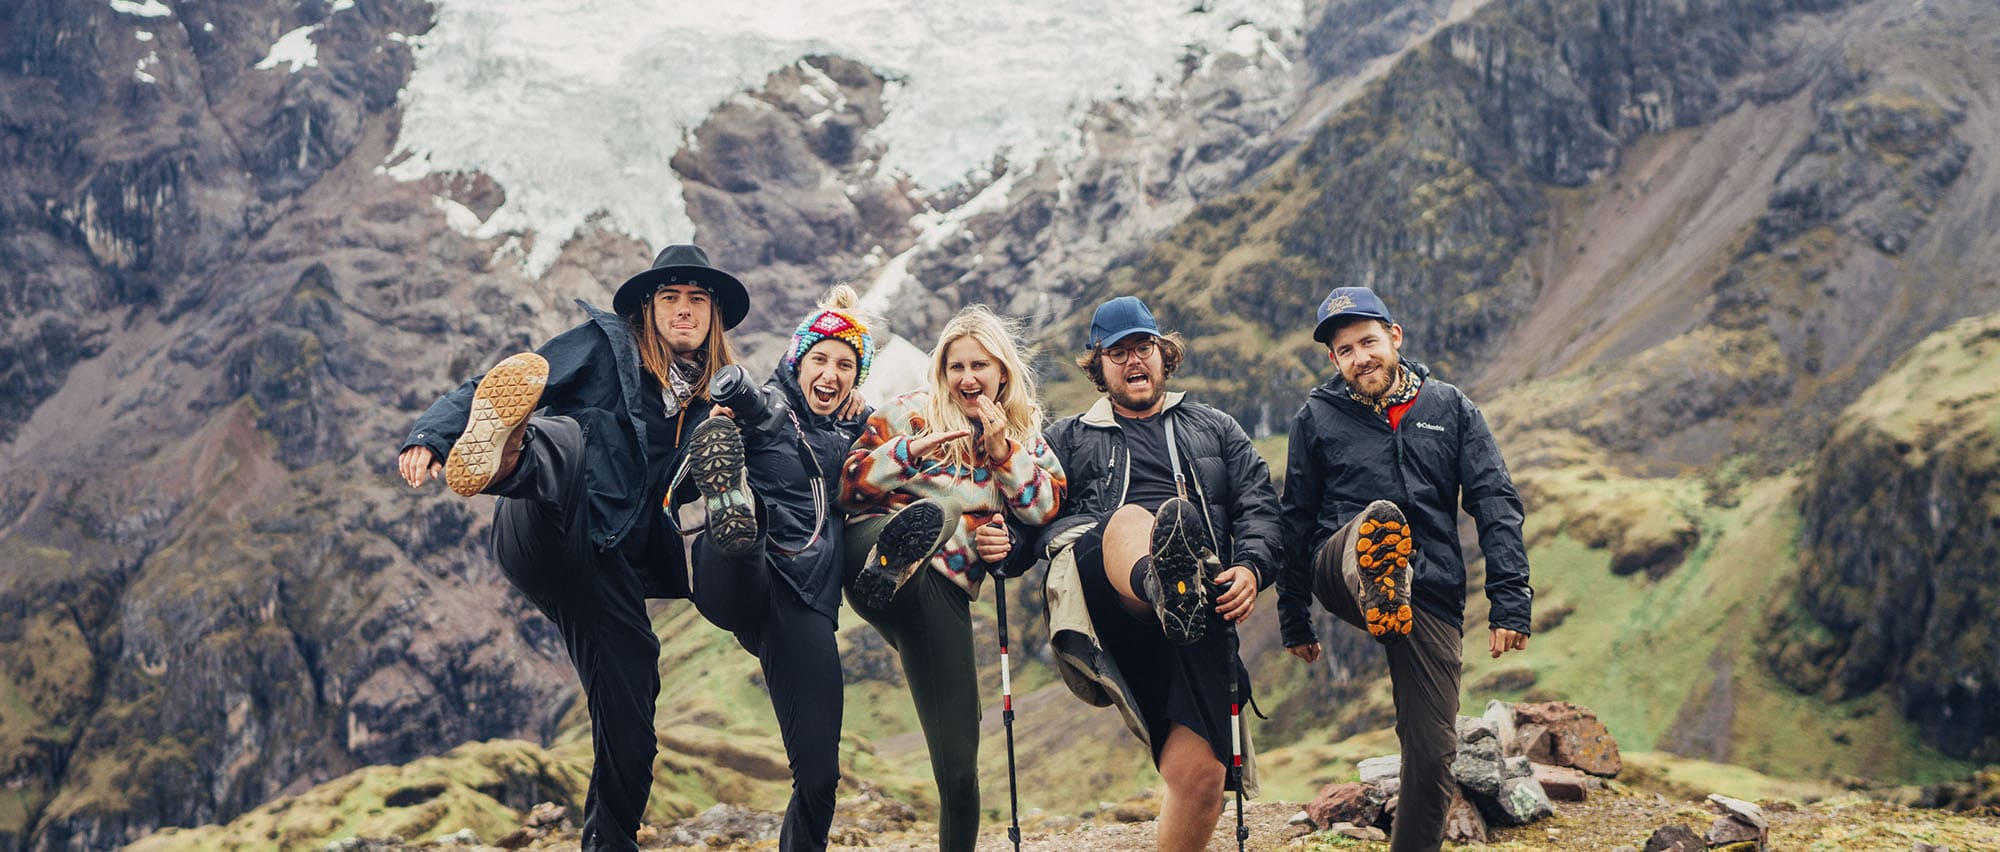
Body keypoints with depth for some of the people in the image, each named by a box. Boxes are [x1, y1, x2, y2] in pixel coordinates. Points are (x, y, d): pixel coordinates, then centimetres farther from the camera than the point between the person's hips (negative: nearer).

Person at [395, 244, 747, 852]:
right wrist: (430, 435, -16)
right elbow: (487, 387, 2)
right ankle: (500, 456, -70)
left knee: (629, 720, -1)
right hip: (545, 529, -4)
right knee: (564, 435, -37)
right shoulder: (607, 342, 11)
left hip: (612, 560, 5)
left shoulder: (711, 398, 25)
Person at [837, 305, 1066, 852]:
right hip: (875, 552, -3)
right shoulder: (908, 412, 11)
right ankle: (887, 568, -68)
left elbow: (1046, 508, 6)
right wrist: (913, 447, -11)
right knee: (937, 508, -40)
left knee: (958, 765, 0)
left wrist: (1002, 448, -2)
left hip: (943, 588, 3)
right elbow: (848, 487, 2)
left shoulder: (1025, 434, 20)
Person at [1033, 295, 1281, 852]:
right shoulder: (1068, 440, 29)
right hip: (1100, 591, -1)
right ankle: (1163, 585, -71)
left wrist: (1252, 568, -5)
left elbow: (1260, 506, 16)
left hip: (1204, 607, 1)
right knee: (1130, 521, -38)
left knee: (1198, 773, -17)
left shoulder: (1215, 430, 30)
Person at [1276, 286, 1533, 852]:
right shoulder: (1317, 418, 9)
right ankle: (1379, 596, -63)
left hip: (1433, 596, 1)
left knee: (1432, 751, -3)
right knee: (1380, 518, -34)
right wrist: (1294, 620, 12)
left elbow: (1496, 505, 4)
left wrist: (1510, 602, -6)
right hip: (1345, 570, -1)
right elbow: (1296, 523, 13)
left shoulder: (1450, 408, 10)